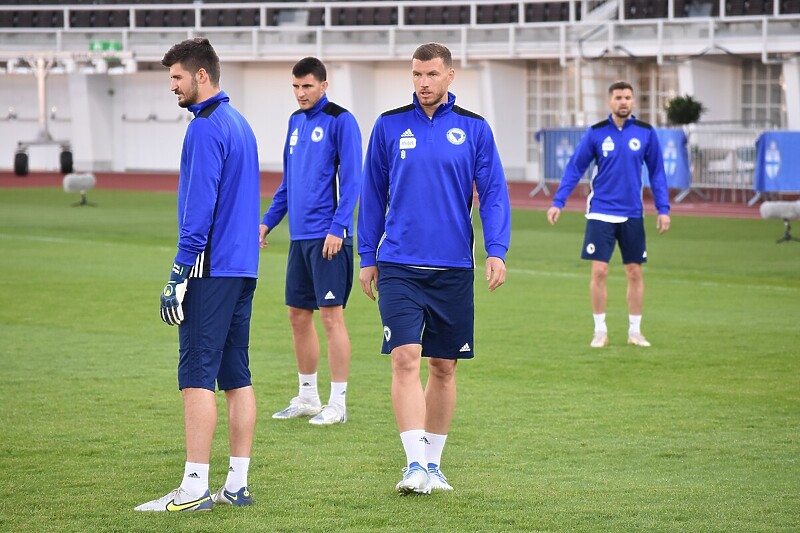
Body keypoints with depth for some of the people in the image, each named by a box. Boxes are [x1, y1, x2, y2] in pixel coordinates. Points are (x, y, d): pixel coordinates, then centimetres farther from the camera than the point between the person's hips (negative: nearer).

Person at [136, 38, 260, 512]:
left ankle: (195, 488, -11)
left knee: (198, 375, -9)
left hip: (212, 270, -10)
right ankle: (238, 484, 11)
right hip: (244, 268, 10)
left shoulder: (206, 128, -13)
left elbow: (199, 207, -18)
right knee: (237, 376, 9)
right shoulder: (240, 124, 17)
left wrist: (180, 273, -16)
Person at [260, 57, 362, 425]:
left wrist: (337, 229, -19)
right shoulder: (296, 122, 15)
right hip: (299, 236, 8)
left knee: (331, 315, -6)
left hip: (327, 236, -8)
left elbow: (351, 180, -12)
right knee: (298, 315, 10)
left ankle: (337, 404, -1)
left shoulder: (340, 120, -8)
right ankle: (307, 398, 20)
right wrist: (267, 222, 16)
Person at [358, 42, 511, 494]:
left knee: (444, 367, 9)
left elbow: (494, 193, 1)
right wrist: (368, 257, 10)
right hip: (399, 266, -1)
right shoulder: (389, 126, 5)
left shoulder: (474, 129, 3)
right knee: (406, 359, -14)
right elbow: (373, 194, 11)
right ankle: (415, 465, -16)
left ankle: (433, 463, 21)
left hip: (453, 269, 1)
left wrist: (497, 251, -11)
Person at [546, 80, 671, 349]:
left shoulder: (646, 133, 0)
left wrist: (663, 209, 1)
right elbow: (574, 168, 2)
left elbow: (657, 172, 6)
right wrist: (558, 202, -4)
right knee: (599, 271, -6)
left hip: (632, 215, 2)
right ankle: (600, 331, 6)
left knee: (635, 273, 6)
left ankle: (635, 331, 17)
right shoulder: (596, 133, -2)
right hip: (601, 213, -1)